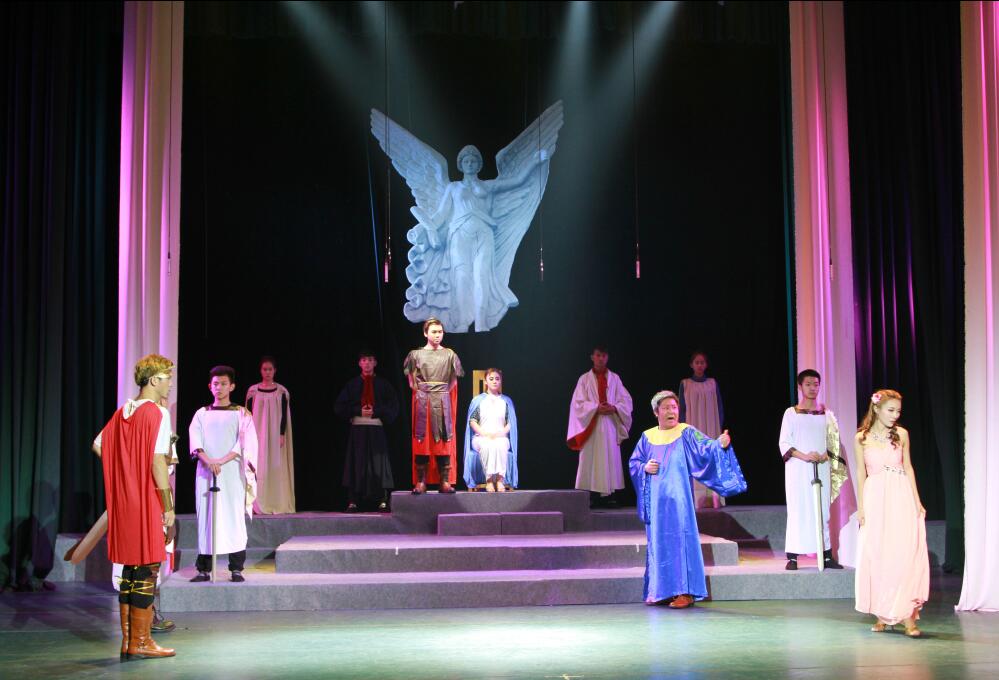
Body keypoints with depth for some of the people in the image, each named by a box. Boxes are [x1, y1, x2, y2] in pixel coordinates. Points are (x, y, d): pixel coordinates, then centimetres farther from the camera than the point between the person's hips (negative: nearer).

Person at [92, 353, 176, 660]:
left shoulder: (123, 412, 10)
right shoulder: (157, 413, -13)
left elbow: (98, 445, 16)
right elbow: (158, 462, -18)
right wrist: (168, 507, -13)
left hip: (123, 501, 8)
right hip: (148, 503, -8)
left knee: (130, 568, 13)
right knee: (147, 569, -1)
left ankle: (128, 641, 17)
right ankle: (140, 642, 3)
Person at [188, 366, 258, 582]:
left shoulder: (241, 414, 7)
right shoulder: (202, 414, 13)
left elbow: (245, 442, -5)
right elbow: (195, 440, -1)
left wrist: (223, 460, -19)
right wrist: (208, 461, -19)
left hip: (232, 473, -2)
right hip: (205, 474, 2)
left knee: (234, 519, -4)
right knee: (205, 519, 1)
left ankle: (236, 569, -1)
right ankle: (204, 569, 4)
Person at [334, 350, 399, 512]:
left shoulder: (383, 384, 10)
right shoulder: (352, 384, 11)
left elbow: (393, 407, 4)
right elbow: (339, 407, 4)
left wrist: (375, 411, -10)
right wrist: (359, 411, -9)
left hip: (377, 429, 0)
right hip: (357, 428, 0)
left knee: (378, 465, -4)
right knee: (356, 464, -4)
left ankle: (383, 502, -3)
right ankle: (352, 502, -3)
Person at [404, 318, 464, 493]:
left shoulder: (449, 354, 6)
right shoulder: (416, 354, 6)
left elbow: (454, 380, 13)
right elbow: (411, 381, 14)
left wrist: (444, 393, 4)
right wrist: (418, 391, 3)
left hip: (443, 401, 0)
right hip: (422, 402, 0)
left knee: (444, 440, -2)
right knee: (422, 440, -3)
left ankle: (445, 482, -2)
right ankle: (420, 482, -3)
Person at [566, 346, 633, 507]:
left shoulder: (615, 378, 11)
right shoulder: (584, 379, 5)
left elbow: (625, 400, 7)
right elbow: (579, 403, -2)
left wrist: (614, 408, -13)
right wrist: (596, 408, -16)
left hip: (610, 424, 2)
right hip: (591, 426, -2)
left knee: (610, 459, -1)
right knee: (591, 460, -5)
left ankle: (608, 494, 0)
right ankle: (592, 496, -3)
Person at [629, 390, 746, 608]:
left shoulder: (687, 433, -1)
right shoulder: (647, 437, 11)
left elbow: (704, 447, -16)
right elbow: (633, 463, 16)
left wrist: (720, 444, -36)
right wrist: (645, 468, -5)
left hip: (678, 499, -4)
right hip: (656, 501, 4)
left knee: (680, 539, -8)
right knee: (658, 541, 7)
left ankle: (685, 591, -7)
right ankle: (661, 590, 15)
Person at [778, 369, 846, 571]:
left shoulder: (826, 413, 11)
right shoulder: (791, 413, 3)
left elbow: (834, 441, 11)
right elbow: (784, 443, -2)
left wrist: (826, 455, -10)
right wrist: (804, 456, -16)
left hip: (821, 468, 3)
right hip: (797, 468, -2)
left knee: (822, 510, 3)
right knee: (797, 510, -5)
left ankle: (826, 556, 7)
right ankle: (792, 557, -3)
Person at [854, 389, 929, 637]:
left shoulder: (901, 434, 6)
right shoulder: (862, 438, 2)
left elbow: (908, 468, 9)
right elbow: (861, 473, 5)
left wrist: (917, 501, 4)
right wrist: (861, 506, 1)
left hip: (901, 498, 0)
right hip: (875, 498, 0)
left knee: (905, 553, -6)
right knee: (877, 555, 1)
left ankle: (906, 615, -6)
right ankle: (882, 615, 10)